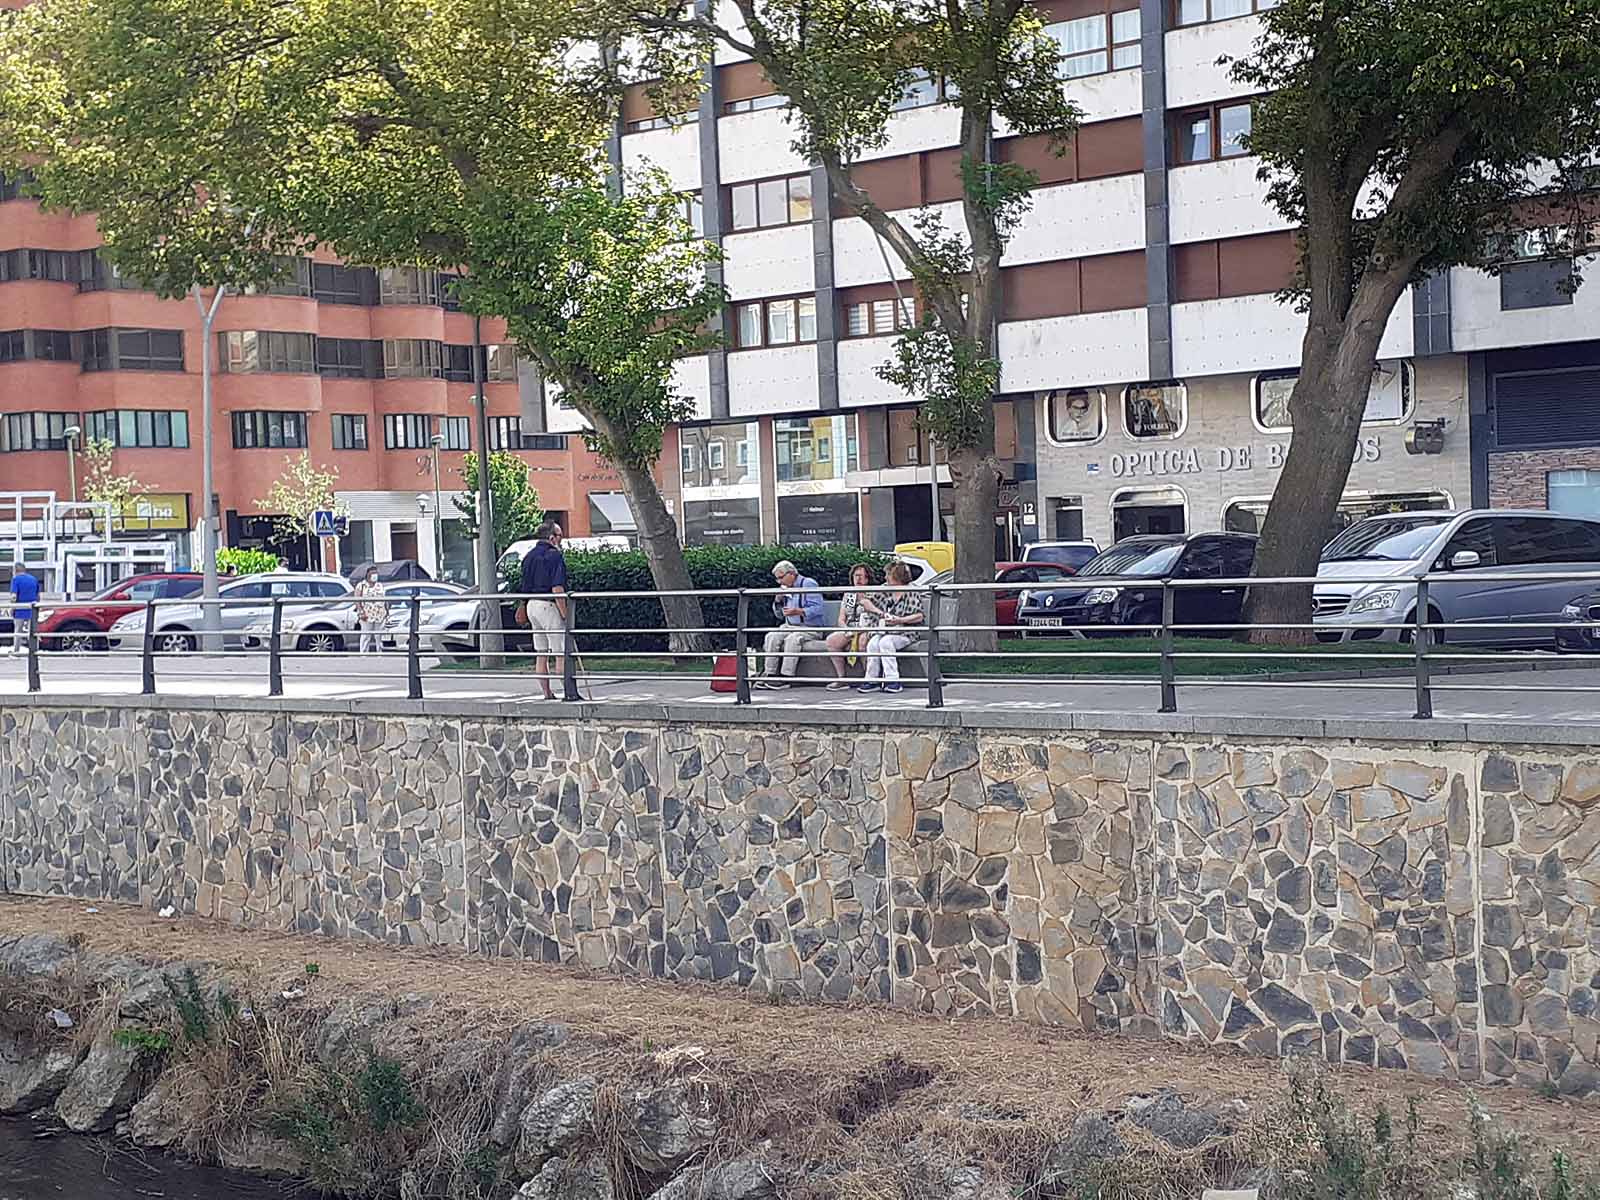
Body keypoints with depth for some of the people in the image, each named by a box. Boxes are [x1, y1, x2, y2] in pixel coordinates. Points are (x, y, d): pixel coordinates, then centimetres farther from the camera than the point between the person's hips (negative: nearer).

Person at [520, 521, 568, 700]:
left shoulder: (529, 556, 13)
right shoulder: (554, 556, -13)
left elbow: (525, 587, 16)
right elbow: (557, 588, -19)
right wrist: (565, 614, -16)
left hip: (532, 605, 8)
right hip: (549, 605, -8)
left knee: (541, 654, 10)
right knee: (561, 653, -5)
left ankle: (547, 693, 11)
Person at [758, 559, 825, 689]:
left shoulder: (809, 584, -7)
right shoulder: (785, 588, 16)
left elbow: (818, 609, -18)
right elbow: (779, 615, 21)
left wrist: (799, 612, -32)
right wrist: (778, 600, 2)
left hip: (810, 628, -7)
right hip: (789, 626, 7)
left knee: (792, 639, -34)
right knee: (771, 637, -19)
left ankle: (786, 677, -34)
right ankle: (770, 674, -21)